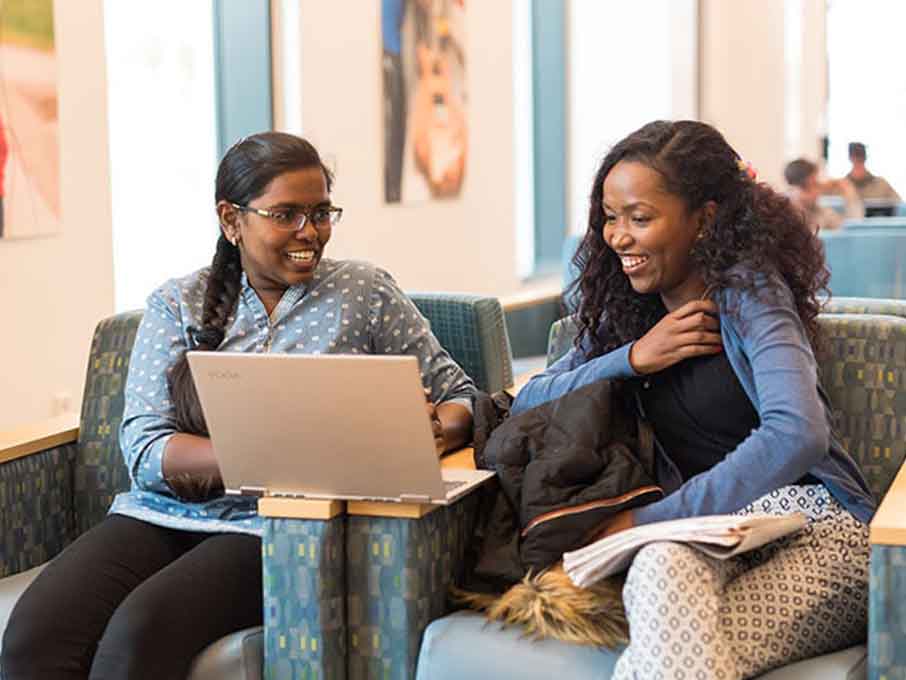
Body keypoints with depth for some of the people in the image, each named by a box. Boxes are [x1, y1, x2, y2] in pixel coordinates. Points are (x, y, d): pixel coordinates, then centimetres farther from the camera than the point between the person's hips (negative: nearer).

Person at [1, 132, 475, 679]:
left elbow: (457, 392, 11)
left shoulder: (364, 292, 8)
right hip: (162, 513, 2)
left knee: (140, 630, -30)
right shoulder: (178, 304, 10)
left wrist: (440, 430, -15)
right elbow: (144, 448, 0)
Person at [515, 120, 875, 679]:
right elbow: (526, 406, 10)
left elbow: (797, 435, -22)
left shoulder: (747, 290, -6)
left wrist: (649, 519, -22)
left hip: (808, 521, -4)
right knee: (661, 566, -35)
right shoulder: (630, 310, 15)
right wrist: (634, 357, -5)